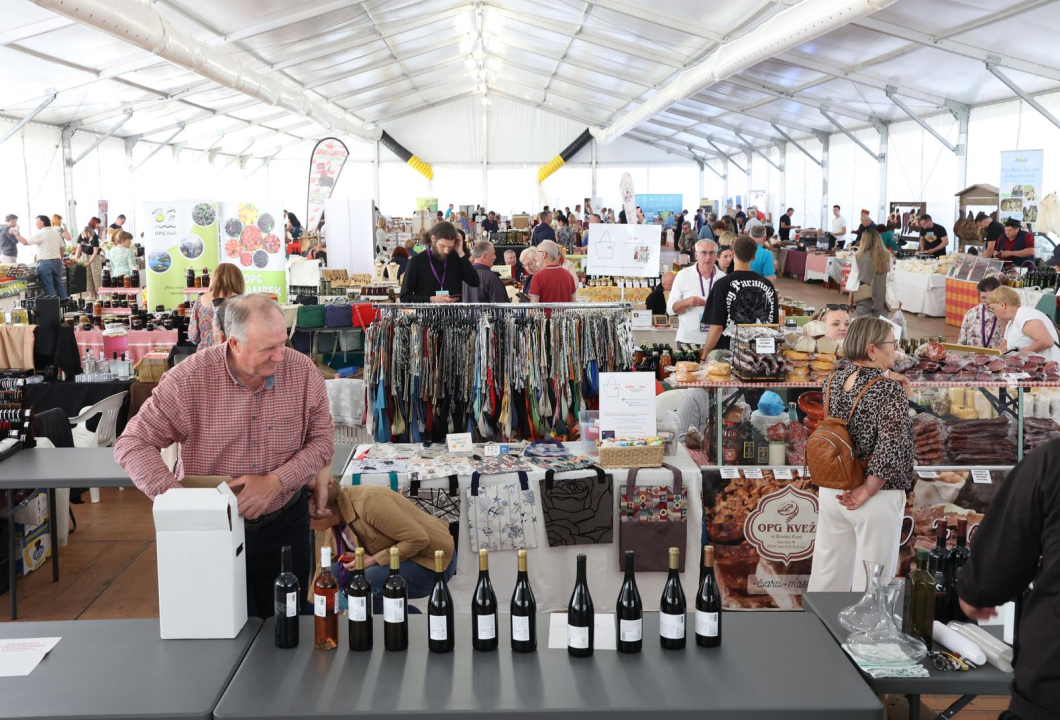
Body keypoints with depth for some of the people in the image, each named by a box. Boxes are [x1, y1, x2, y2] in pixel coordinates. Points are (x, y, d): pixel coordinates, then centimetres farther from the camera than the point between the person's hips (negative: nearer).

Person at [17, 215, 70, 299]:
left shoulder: (39, 234, -7)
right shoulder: (57, 233, 13)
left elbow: (25, 242, -10)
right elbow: (61, 248, 16)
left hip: (45, 263, -6)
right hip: (57, 262, 6)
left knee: (49, 287, -4)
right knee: (59, 285, 10)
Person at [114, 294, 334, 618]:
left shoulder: (303, 371, -11)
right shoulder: (189, 379, -16)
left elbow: (323, 438, -4)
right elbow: (132, 444, -13)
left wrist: (276, 482, -20)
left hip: (284, 523, 2)